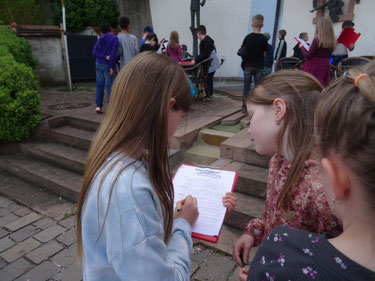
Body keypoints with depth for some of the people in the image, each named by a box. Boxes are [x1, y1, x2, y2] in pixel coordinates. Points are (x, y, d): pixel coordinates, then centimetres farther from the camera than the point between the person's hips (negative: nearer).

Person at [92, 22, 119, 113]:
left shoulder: (99, 40, 10)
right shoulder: (114, 38, -6)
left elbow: (94, 52, -2)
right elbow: (113, 53, -16)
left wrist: (105, 57, -10)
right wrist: (111, 67, -17)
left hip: (99, 65, 6)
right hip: (108, 65, -5)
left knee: (99, 85, 10)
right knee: (110, 86, -4)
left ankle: (98, 106, 12)